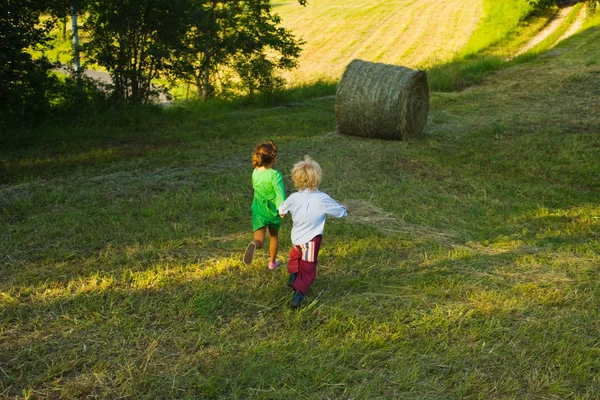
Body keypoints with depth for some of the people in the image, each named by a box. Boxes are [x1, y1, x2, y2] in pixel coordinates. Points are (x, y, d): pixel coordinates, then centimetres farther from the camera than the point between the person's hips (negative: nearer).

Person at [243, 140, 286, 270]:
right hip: (273, 210, -2)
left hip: (258, 211, 2)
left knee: (259, 239, -6)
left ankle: (254, 244, -42)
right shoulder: (275, 175, -18)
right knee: (274, 236, 23)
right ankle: (272, 262, 38)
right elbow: (279, 191, -32)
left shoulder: (255, 173, -2)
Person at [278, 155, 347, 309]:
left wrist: (282, 213, 38)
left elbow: (281, 210, 12)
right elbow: (341, 211, -5)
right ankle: (298, 295, -10)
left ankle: (293, 277, 45)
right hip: (311, 240, -3)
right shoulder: (322, 199, -18)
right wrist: (344, 210, 20)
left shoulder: (294, 198, -9)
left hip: (296, 238, 4)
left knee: (295, 255, 35)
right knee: (307, 269, 3)